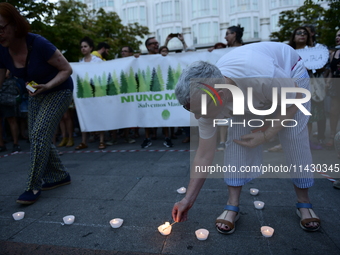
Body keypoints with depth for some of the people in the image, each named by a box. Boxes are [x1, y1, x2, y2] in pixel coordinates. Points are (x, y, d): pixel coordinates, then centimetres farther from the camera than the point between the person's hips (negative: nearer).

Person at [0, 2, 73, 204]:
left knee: (40, 134, -15)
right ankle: (60, 176, 22)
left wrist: (48, 85, -33)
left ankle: (34, 186, -2)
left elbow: (67, 69, -20)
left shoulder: (38, 44, -27)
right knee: (38, 138, 6)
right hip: (37, 94, 7)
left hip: (59, 91, -7)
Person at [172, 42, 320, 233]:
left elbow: (295, 99, -23)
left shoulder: (260, 78, -47)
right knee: (236, 141, -15)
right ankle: (233, 205, -2)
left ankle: (304, 203, 13)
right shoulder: (208, 100, -29)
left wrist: (265, 136, -28)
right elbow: (204, 155, -19)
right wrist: (188, 200, -15)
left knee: (296, 140, -11)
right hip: (248, 96, 3)